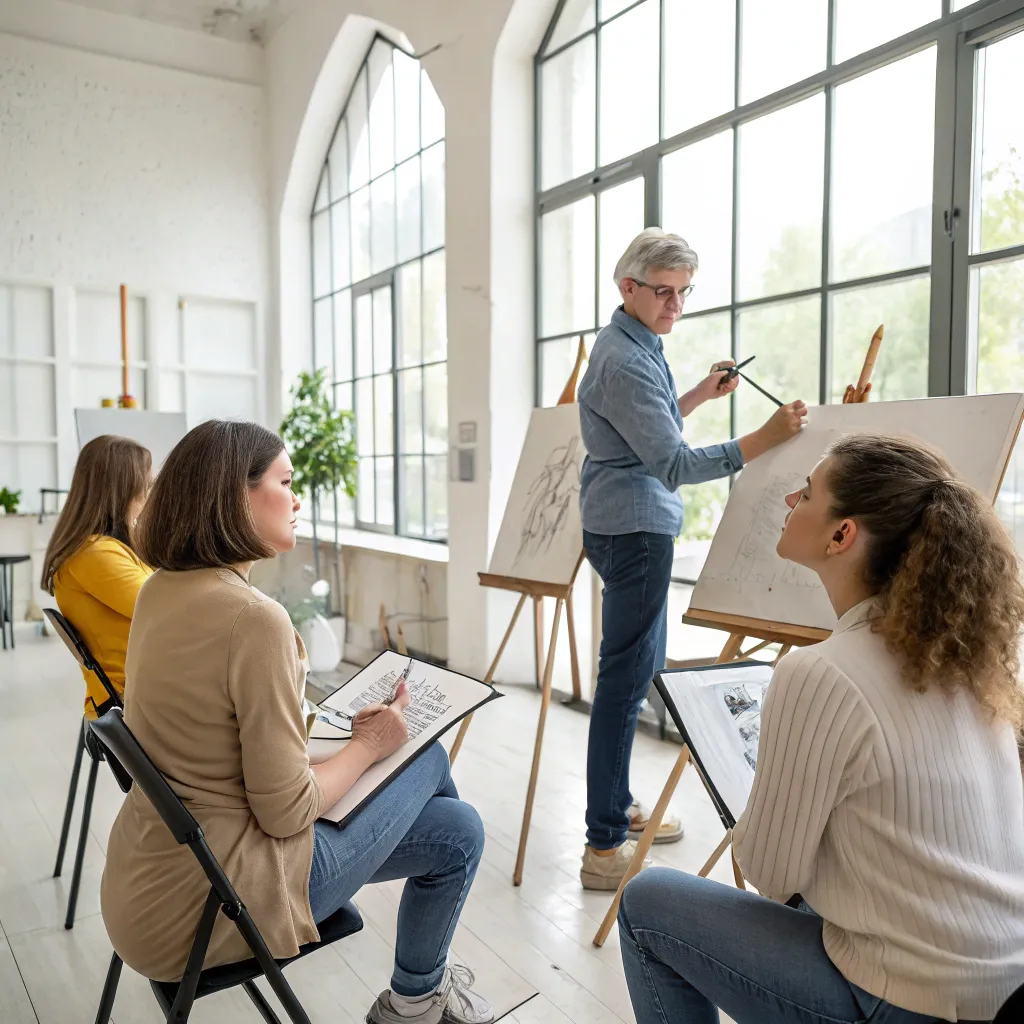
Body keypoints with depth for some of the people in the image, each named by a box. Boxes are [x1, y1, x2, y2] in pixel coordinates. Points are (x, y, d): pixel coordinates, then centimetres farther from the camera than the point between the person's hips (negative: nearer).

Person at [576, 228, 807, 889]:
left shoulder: (638, 345, 17)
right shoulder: (625, 359, -17)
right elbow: (673, 464, -25)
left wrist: (701, 395, 17)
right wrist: (766, 439, -31)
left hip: (637, 524, 11)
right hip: (636, 527, -11)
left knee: (639, 666, 16)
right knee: (626, 677, -9)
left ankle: (618, 808, 29)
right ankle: (605, 847, -2)